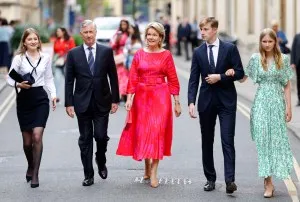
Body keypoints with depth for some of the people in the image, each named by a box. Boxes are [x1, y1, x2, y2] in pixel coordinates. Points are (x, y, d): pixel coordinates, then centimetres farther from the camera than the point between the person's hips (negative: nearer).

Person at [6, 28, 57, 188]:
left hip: (40, 98, 0)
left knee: (37, 136, -13)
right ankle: (31, 166, 36)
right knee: (27, 141, 8)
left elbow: (49, 79, 11)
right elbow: (10, 78, -2)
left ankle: (35, 174, -6)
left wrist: (53, 94, -1)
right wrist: (19, 84, -22)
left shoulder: (46, 58, 4)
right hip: (24, 99, 0)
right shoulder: (19, 58, -2)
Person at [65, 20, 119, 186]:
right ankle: (88, 175, 11)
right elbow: (69, 80, 3)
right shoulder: (73, 54, 3)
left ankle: (101, 162, 26)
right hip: (82, 102, 1)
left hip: (102, 102, 0)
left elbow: (113, 77, 5)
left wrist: (115, 100, 1)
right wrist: (69, 103, -3)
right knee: (85, 139, 4)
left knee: (101, 136, -4)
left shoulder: (107, 51, 2)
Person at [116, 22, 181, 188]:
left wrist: (177, 102, -2)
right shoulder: (139, 54, 4)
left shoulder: (166, 55, -1)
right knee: (142, 132, 7)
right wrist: (129, 98, -7)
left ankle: (153, 172, -2)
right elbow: (132, 78, 2)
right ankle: (147, 168, 24)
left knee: (157, 131, -6)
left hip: (160, 97, -2)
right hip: (142, 97, 2)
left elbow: (173, 80, 0)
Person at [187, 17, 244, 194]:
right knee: (207, 141, 8)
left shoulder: (230, 48, -2)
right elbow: (193, 79, 1)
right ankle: (210, 178, 17)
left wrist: (220, 77, -14)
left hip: (226, 101, -3)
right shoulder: (198, 52, 5)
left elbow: (240, 73, -3)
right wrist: (191, 102, -9)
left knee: (228, 140, -9)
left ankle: (230, 180, -14)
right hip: (206, 101, 3)